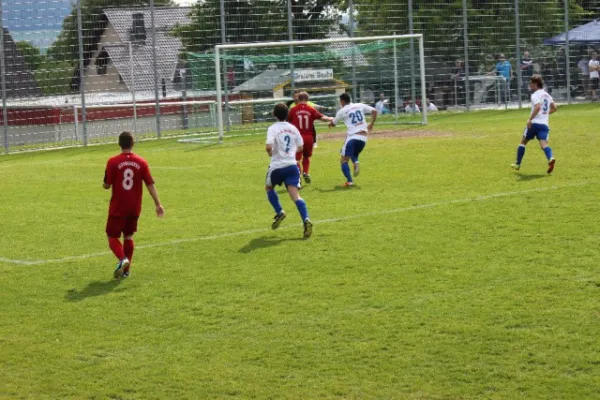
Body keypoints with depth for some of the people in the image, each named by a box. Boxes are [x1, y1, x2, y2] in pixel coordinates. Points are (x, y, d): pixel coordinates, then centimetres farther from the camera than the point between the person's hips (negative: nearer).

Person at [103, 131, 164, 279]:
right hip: (134, 208, 3)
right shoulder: (141, 163, -2)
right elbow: (150, 185, -3)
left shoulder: (113, 162, -10)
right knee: (128, 236, 17)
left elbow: (107, 185, -7)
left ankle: (122, 259, -20)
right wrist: (158, 204, -1)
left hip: (118, 208, -3)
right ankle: (126, 269, 17)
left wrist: (105, 184, 17)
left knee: (112, 236, 6)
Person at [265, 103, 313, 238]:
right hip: (292, 166, 3)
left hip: (277, 166, -3)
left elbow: (269, 146, -21)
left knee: (268, 187, 26)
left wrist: (271, 153, 1)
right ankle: (306, 220, -26)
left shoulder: (273, 128, -7)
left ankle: (279, 212, 14)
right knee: (295, 195, -6)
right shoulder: (293, 128, 8)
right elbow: (300, 147, 15)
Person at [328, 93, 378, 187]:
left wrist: (330, 124, 42)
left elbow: (333, 124, 18)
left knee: (344, 160, -1)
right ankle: (356, 162, -7)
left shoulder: (342, 111, 4)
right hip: (363, 137, 5)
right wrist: (371, 124, 14)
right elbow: (374, 111, 6)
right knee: (354, 154, 28)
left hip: (352, 136, -5)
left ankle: (349, 180, -21)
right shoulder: (360, 106, 12)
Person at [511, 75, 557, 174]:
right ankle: (550, 158, -43)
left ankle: (517, 164, 23)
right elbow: (554, 108, 28)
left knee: (523, 142, 15)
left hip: (534, 123, -5)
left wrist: (530, 119, -21)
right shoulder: (546, 95, 19)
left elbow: (538, 107, -24)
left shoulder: (535, 95, -6)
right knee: (544, 144, -11)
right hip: (544, 124, 5)